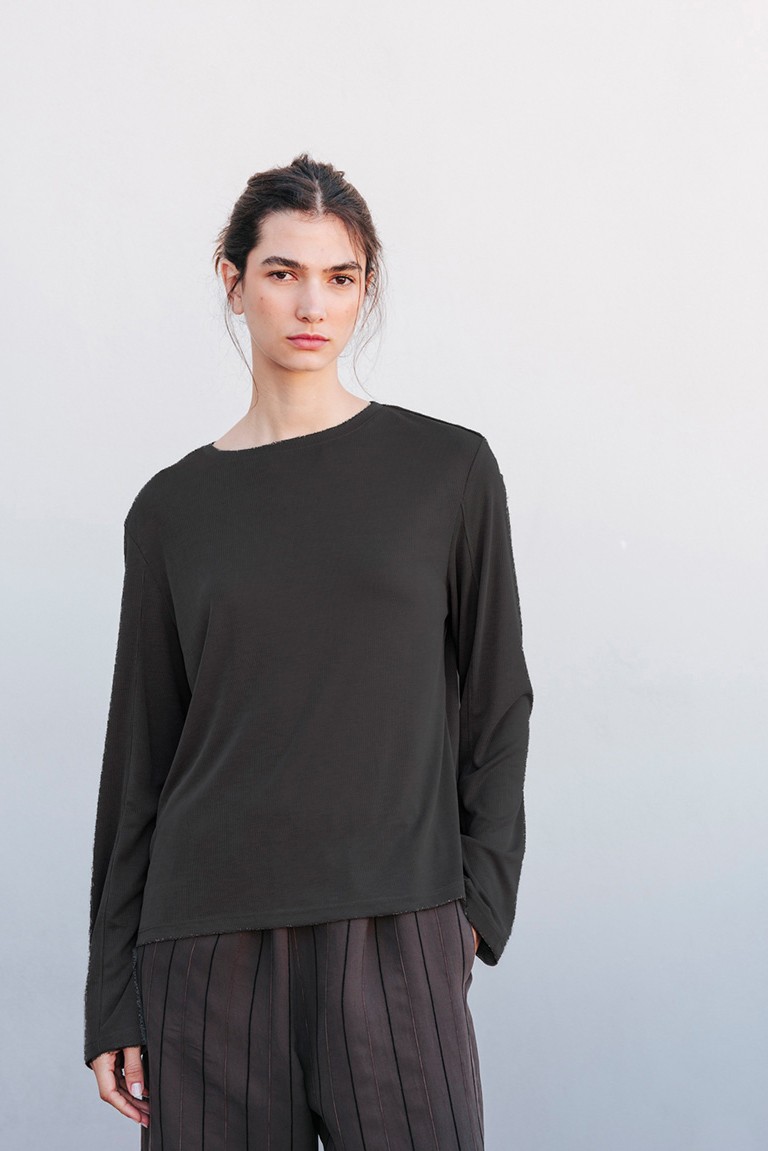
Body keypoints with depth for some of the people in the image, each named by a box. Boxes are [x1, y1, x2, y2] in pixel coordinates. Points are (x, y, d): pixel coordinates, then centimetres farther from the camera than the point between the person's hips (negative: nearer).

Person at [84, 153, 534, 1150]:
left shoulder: (449, 469, 5)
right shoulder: (173, 508, 7)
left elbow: (497, 704, 8)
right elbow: (139, 757, 8)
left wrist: (480, 899, -2)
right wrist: (113, 1000, 7)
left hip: (395, 934, -1)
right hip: (210, 940, 1)